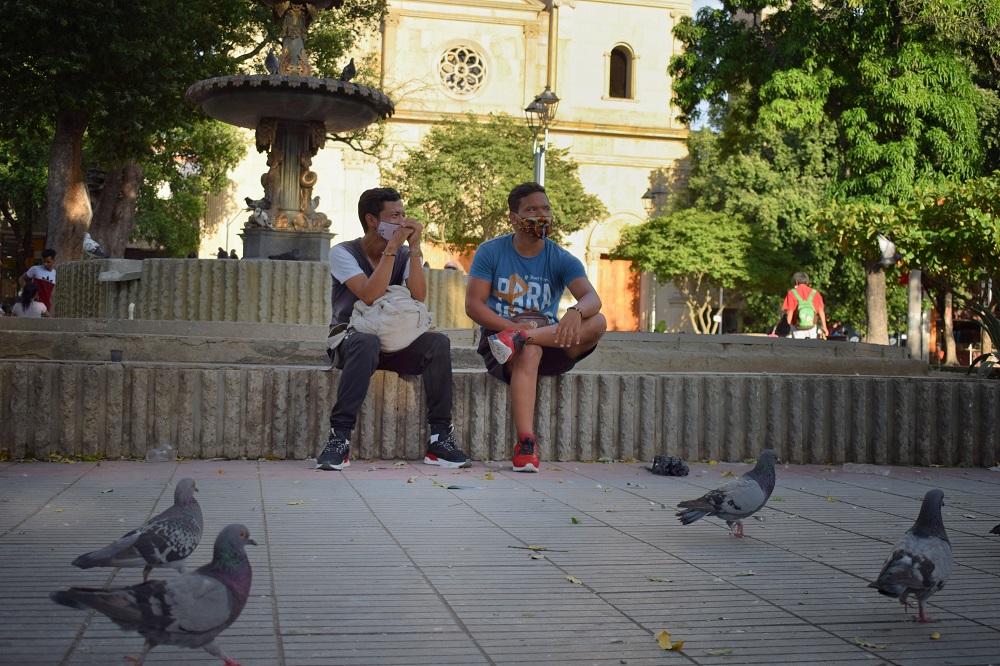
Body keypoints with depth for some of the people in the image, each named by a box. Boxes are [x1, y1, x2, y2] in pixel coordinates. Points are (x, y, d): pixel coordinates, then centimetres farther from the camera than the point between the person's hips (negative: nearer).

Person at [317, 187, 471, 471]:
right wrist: (392, 247, -21)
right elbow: (370, 295, -23)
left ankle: (440, 439, -22)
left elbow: (419, 296, -13)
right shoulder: (343, 253, -6)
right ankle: (339, 437, -37)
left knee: (438, 342, -24)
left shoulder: (404, 254, 6)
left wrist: (414, 246, -14)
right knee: (367, 342, -39)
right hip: (351, 339, -4)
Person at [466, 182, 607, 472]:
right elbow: (473, 305, -5)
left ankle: (518, 340, -36)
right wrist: (514, 326, -20)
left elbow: (592, 298, -14)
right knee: (529, 353, -38)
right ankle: (526, 444, -46)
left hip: (551, 343, 2)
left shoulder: (562, 260, 3)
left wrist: (576, 313, -40)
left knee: (597, 322, -23)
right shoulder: (490, 252, 3)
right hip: (499, 333, -2)